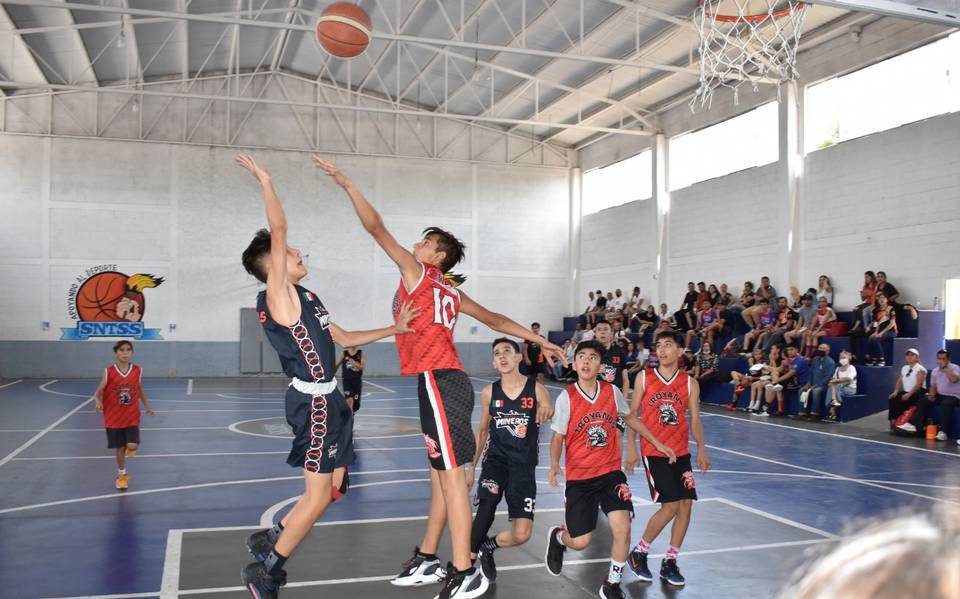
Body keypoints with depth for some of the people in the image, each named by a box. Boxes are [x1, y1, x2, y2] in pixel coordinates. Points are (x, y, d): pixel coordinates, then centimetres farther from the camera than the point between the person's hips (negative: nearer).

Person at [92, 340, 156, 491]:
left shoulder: (137, 371, -4)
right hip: (114, 418, -1)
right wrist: (98, 402, -28)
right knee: (119, 448, 7)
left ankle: (129, 448, 26)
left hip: (132, 417, 1)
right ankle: (122, 475, 31)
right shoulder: (108, 372, -10)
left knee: (132, 446, -13)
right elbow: (98, 393, -7)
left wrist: (148, 407, 9)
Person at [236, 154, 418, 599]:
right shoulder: (278, 293, -10)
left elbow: (342, 338, 23)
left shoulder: (305, 298, 17)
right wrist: (266, 182, -13)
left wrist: (393, 330, 19)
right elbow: (277, 231, -20)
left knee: (333, 488, 14)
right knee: (318, 493, -4)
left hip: (326, 399, 9)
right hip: (314, 401, -9)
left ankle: (270, 540, 28)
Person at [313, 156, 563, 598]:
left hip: (438, 380, -9)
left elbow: (376, 229, -5)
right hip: (443, 380, 9)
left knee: (450, 474, -8)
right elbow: (496, 321, 22)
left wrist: (346, 184, -1)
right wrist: (540, 343, 26)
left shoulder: (417, 273, -1)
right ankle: (426, 559, 25)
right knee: (441, 472, 14)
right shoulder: (452, 292, 20)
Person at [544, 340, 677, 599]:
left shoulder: (612, 391, -4)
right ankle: (558, 537, 36)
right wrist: (554, 465, -21)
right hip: (579, 477, -2)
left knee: (622, 529, -14)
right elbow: (558, 436, -4)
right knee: (580, 542, -2)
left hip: (611, 473, 2)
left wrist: (658, 444, 18)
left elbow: (630, 418, 15)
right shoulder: (566, 398, -12)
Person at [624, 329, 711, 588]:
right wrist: (631, 448, -5)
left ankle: (669, 562, 15)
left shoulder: (690, 383, 3)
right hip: (653, 452, -3)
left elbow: (694, 420, 5)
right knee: (670, 506, -10)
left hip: (681, 453, 4)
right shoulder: (644, 378, -2)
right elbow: (631, 414, 1)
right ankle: (639, 553, 10)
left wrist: (701, 450, -7)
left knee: (686, 504, 0)